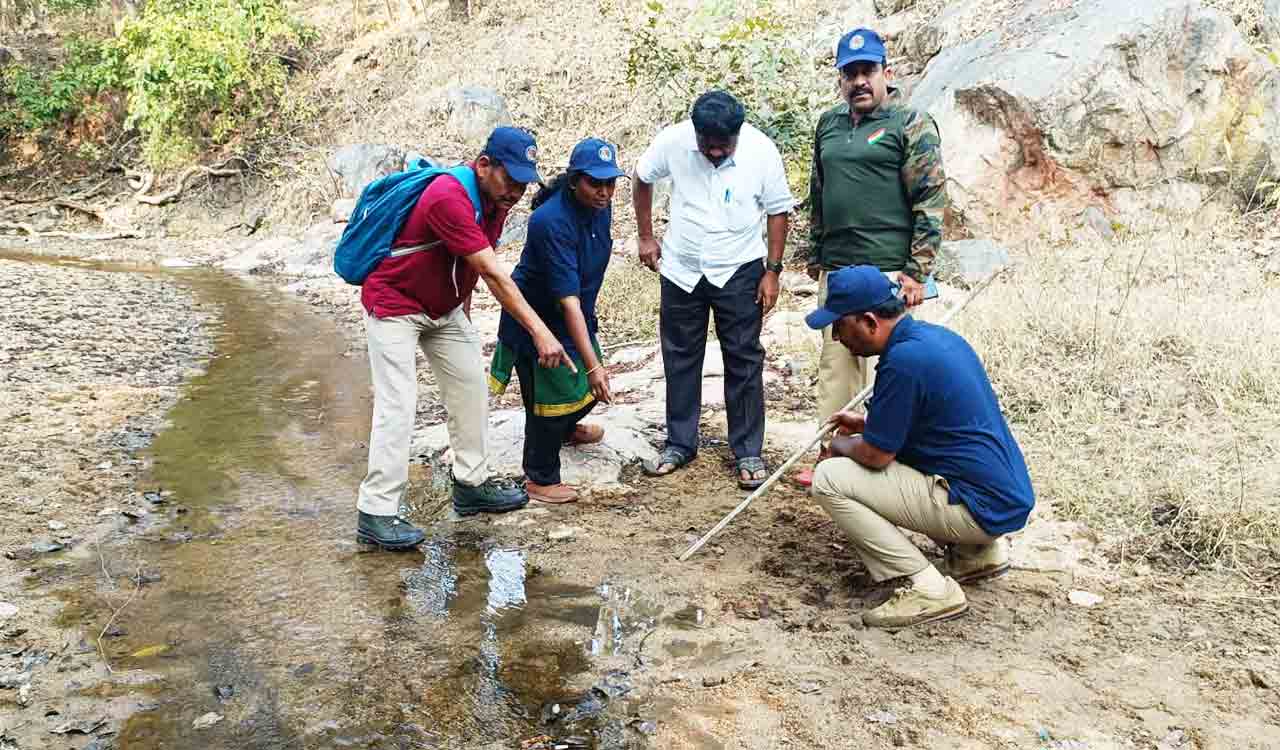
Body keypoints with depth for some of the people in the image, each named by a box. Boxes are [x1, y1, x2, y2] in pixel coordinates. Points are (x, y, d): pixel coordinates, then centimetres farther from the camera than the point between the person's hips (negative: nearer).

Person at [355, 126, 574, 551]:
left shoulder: (496, 199, -5)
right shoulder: (449, 198, -32)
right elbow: (495, 275, -35)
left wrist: (464, 312, 11)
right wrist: (539, 332, -36)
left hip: (445, 307, 9)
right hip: (394, 305, -9)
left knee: (471, 388, 9)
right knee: (397, 405, -12)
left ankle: (472, 485, 20)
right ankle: (375, 513, -6)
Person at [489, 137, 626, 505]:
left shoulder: (600, 204, -8)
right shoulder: (552, 222, -34)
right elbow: (567, 299, -38)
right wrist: (593, 365, -40)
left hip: (578, 312, 8)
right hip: (538, 320, -8)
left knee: (586, 386, 22)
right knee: (550, 395, 1)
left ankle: (566, 428, 55)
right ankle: (540, 479, 21)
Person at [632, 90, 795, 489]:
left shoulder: (762, 151, -17)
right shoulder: (673, 141, -15)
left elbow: (778, 211, -6)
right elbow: (642, 179, 4)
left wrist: (772, 271, -8)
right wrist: (647, 237, 4)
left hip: (739, 272, -2)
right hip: (682, 270, 2)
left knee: (744, 362, 3)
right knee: (680, 358, 11)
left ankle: (748, 451, 15)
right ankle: (680, 443, 25)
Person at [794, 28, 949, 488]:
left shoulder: (911, 123, -3)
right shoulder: (828, 125, 15)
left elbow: (931, 201, -8)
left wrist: (917, 271, -13)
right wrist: (816, 257, 21)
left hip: (888, 271, -6)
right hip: (836, 270, 6)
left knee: (885, 366, -4)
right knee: (835, 363, 11)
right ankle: (831, 452, 21)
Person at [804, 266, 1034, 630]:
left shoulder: (904, 360, -21)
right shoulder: (935, 335, 8)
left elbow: (875, 455, -15)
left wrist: (840, 445, 5)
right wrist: (868, 424, 17)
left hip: (980, 508, -10)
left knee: (829, 480, -12)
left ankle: (929, 588, -9)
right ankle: (979, 550, 18)